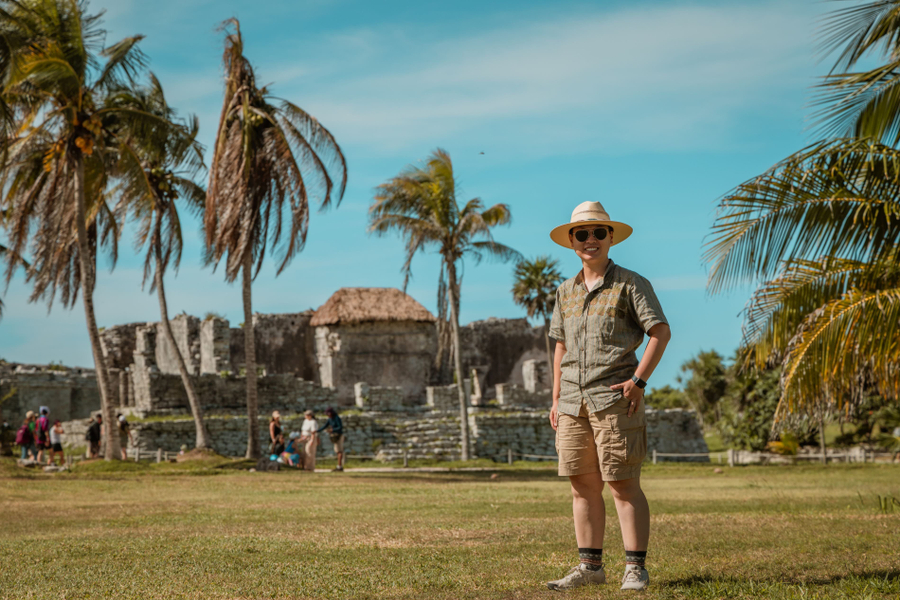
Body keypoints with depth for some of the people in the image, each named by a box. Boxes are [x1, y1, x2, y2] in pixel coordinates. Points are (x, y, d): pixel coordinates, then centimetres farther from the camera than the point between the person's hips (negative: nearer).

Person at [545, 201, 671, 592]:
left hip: (614, 399, -6)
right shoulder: (566, 291, 17)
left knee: (624, 486, -5)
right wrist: (556, 398, 15)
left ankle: (636, 568, -1)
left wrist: (639, 380, -15)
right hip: (574, 403, 6)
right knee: (583, 487, 7)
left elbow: (661, 332, -7)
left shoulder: (630, 284, -1)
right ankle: (589, 566, 15)